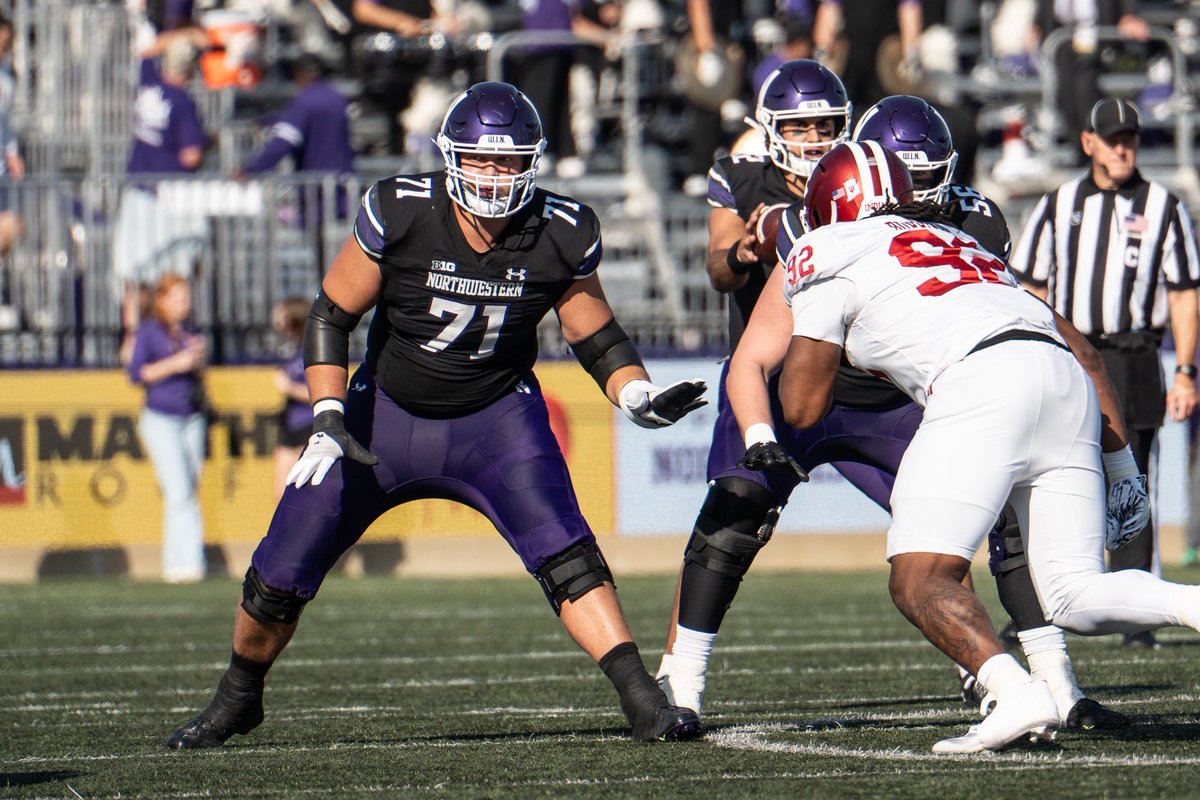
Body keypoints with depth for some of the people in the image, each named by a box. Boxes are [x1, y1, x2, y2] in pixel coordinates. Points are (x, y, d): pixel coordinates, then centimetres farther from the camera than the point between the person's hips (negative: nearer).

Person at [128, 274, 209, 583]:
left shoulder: (189, 333, 14)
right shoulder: (148, 332, -2)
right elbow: (136, 374, -10)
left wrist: (199, 361, -2)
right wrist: (175, 363, -18)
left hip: (192, 419, 6)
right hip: (161, 419, -6)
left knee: (191, 492, 4)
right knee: (178, 492, -16)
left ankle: (190, 562, 8)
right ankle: (180, 561, -19)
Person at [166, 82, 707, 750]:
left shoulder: (560, 236, -15)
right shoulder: (401, 214, -20)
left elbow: (595, 335, 2)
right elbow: (333, 314, -8)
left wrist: (639, 395, -16)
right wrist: (329, 417, -18)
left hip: (496, 417, 0)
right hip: (388, 413, 0)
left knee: (562, 551, -25)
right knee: (281, 574, 1)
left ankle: (643, 698, -23)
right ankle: (237, 699, 28)